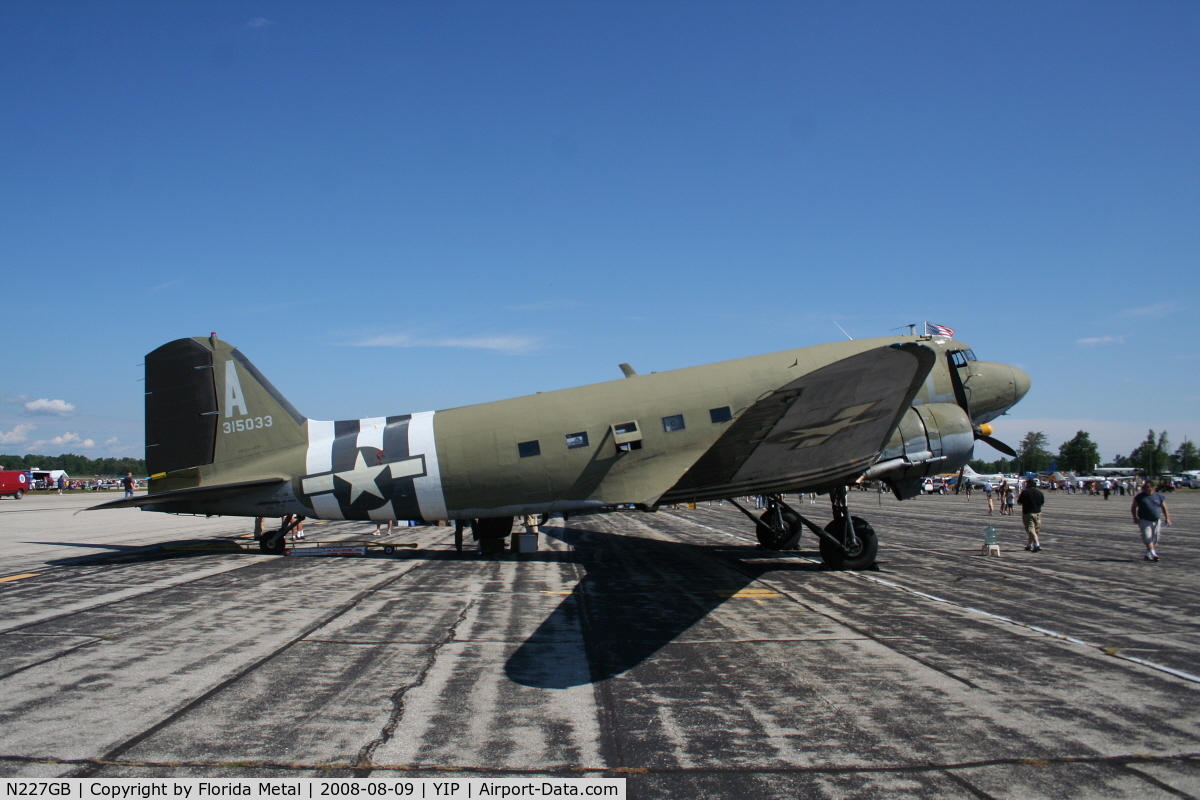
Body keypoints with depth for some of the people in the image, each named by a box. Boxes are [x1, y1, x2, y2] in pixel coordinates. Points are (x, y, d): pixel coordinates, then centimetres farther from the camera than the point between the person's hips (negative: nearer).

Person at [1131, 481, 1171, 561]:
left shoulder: (1159, 496, 7)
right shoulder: (1140, 496, 1)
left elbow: (1164, 508, 11)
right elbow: (1133, 508, 5)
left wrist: (1167, 518, -1)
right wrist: (1135, 517, -6)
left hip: (1156, 521, 3)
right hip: (1144, 521, -3)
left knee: (1155, 540, 7)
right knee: (1147, 538, -16)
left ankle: (1148, 554, 18)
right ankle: (1153, 554, -20)